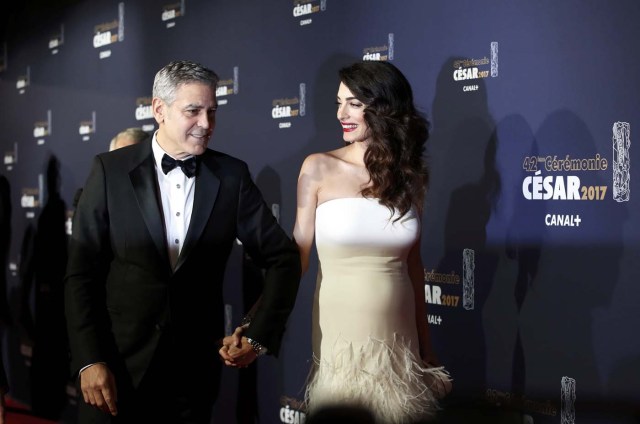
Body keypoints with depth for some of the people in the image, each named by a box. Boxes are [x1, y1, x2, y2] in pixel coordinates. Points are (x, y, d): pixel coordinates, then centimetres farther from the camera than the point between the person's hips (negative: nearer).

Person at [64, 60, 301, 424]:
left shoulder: (232, 176, -1)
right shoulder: (111, 170, -4)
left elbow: (283, 257, 4)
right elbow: (81, 271, -5)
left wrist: (260, 336, -3)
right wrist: (89, 360, -11)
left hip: (196, 368, 1)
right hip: (118, 363, -1)